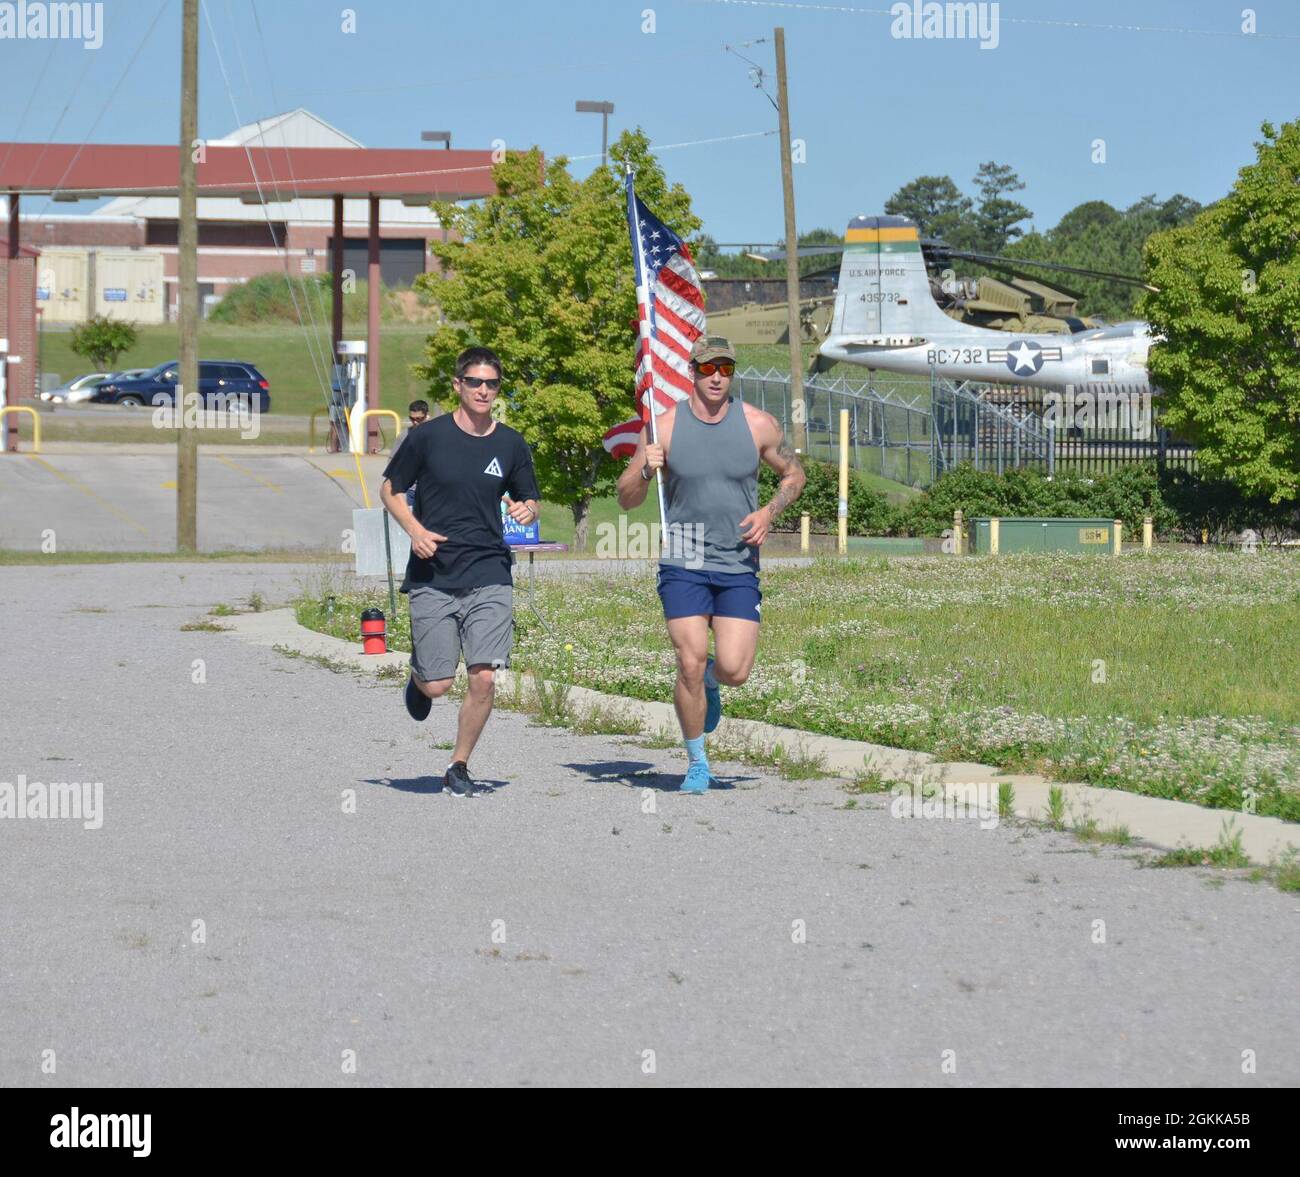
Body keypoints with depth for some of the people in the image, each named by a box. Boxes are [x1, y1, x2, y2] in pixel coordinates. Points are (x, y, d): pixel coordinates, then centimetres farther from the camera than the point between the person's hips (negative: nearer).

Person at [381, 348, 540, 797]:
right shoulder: (428, 436, -2)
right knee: (437, 686, -2)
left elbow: (529, 503, 16)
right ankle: (418, 676, 37)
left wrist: (527, 512, -9)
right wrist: (415, 530, -10)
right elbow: (390, 490, 8)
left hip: (489, 577, 1)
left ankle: (459, 766, 10)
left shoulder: (511, 445, 4)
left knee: (484, 678, -10)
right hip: (432, 578, -1)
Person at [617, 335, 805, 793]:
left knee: (734, 670, -9)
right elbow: (626, 500, 2)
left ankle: (710, 682, 30)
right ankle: (696, 762, 9)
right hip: (683, 565, -1)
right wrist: (645, 470, -20)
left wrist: (769, 511, -4)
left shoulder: (758, 425, -1)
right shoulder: (665, 426, -4)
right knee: (690, 663, -11)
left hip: (740, 566, 1)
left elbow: (794, 474, 15)